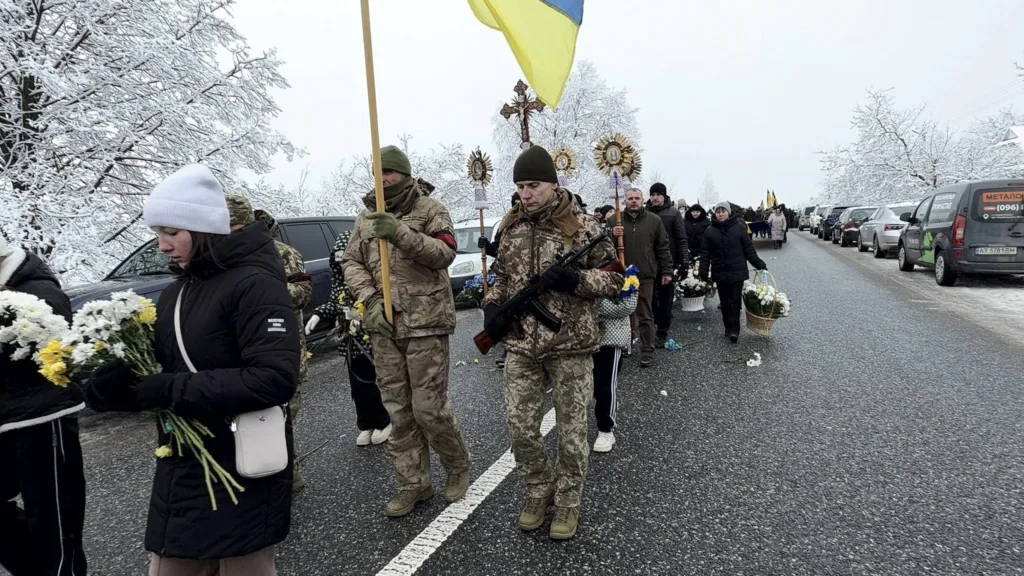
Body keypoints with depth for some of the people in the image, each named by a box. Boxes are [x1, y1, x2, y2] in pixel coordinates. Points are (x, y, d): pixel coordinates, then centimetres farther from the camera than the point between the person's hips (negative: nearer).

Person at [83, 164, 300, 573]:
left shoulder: (255, 283, -17)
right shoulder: (175, 293, 9)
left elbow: (276, 378, -27)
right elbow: (161, 371, 10)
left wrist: (171, 391, -23)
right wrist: (118, 380, -11)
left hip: (243, 480, -7)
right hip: (182, 475, 7)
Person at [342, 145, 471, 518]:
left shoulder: (430, 209, -1)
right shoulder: (366, 218, 13)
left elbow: (445, 252, -14)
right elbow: (352, 262, 10)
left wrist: (401, 233, -27)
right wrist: (369, 299, -7)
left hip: (425, 322, -5)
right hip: (383, 327, 5)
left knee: (429, 409, -2)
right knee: (398, 412, 10)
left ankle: (458, 468, 24)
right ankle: (413, 485, 24)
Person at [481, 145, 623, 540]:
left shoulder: (583, 227, -7)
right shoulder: (512, 227, 8)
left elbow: (614, 278, -4)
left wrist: (576, 280, -22)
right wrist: (492, 305, 1)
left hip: (571, 347, -4)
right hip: (521, 348, 4)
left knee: (571, 432, 7)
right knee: (521, 430, 8)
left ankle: (568, 502, 29)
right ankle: (538, 492, 32)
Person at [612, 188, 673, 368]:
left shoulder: (654, 220, 3)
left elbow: (663, 247, 5)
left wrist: (667, 271, 1)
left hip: (645, 275, -1)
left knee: (645, 316, 4)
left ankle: (647, 351, 12)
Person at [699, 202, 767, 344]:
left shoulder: (738, 227, -2)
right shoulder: (710, 231, 2)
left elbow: (749, 249, 2)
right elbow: (705, 254, 1)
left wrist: (759, 265, 2)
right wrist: (703, 273, -5)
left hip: (737, 272, -2)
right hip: (720, 272, 2)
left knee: (735, 301, -3)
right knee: (725, 302, 10)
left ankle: (733, 329, -1)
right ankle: (729, 327, 20)